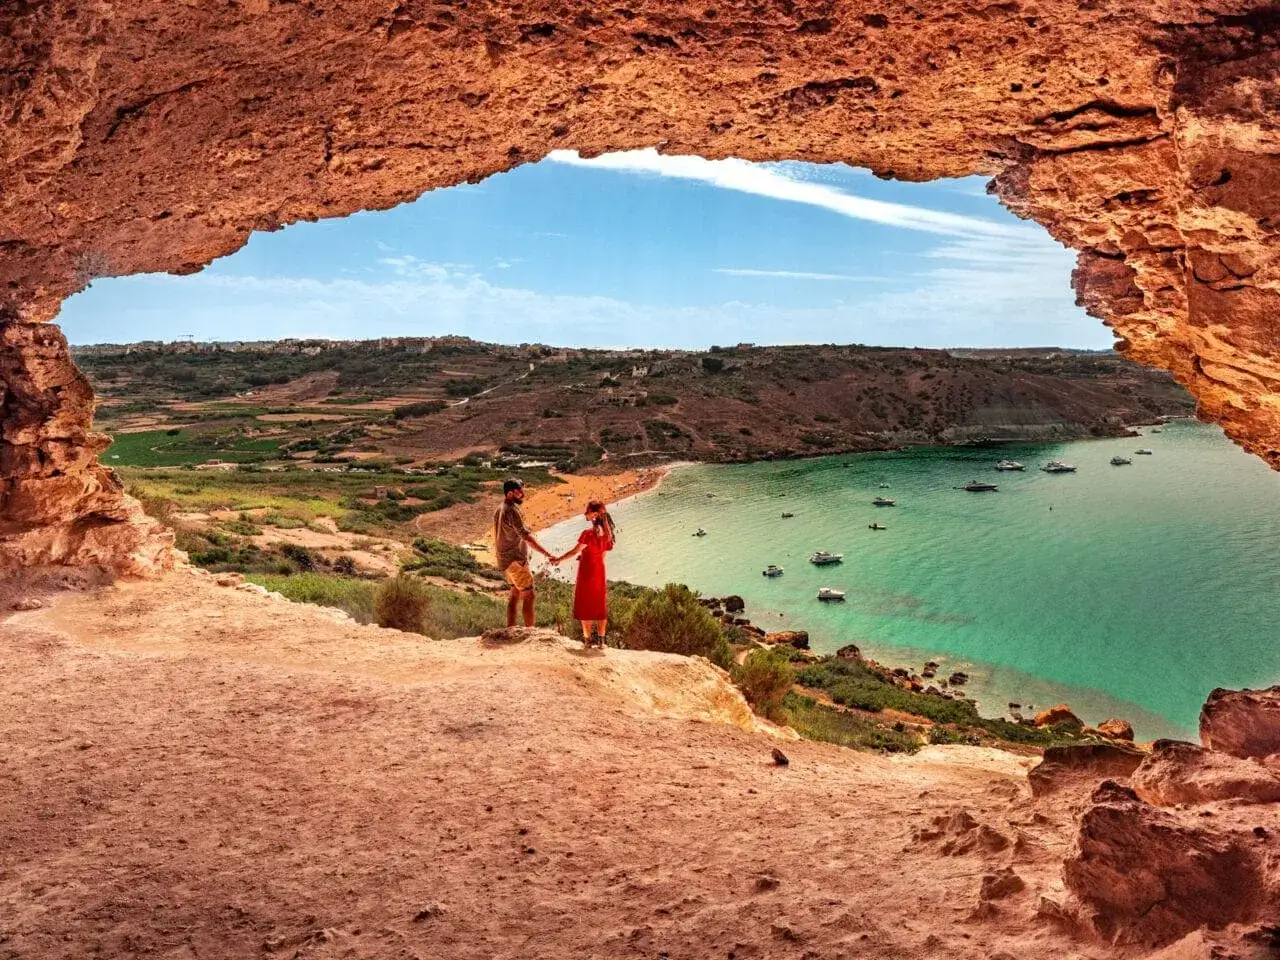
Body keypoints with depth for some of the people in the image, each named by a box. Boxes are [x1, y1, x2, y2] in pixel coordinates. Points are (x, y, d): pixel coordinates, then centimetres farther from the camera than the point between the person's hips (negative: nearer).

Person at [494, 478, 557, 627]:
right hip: (515, 560, -10)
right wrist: (547, 554, -30)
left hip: (505, 559, 10)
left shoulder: (500, 509, 12)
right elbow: (526, 536, -27)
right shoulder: (512, 510, -19)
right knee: (528, 595, -6)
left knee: (515, 593, 18)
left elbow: (498, 536, 20)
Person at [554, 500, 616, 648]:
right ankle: (601, 640, 15)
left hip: (587, 573, -6)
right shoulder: (607, 533, 1)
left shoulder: (588, 533, -19)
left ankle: (588, 640, 9)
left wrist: (559, 559, -2)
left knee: (585, 606, 5)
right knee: (599, 605, 12)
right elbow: (602, 555, 8)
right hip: (600, 572, 6)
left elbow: (575, 551, -13)